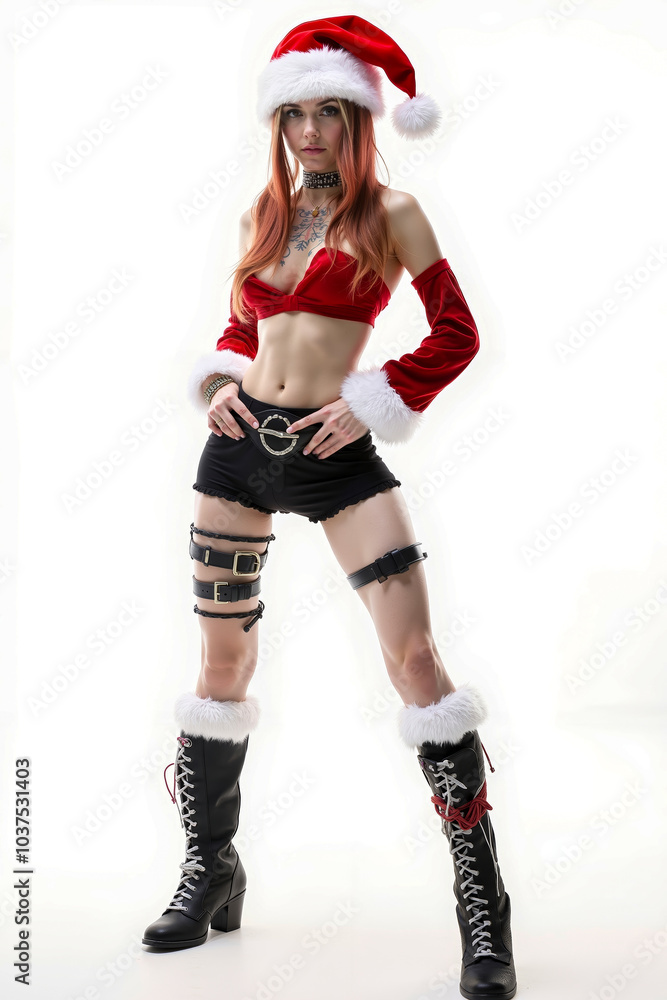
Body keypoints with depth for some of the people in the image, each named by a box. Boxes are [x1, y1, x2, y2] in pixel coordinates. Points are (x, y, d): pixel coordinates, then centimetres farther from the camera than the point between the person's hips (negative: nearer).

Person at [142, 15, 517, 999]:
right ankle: (210, 871, 27)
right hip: (241, 444, 5)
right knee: (223, 662, 10)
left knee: (416, 655, -14)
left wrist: (377, 403, -9)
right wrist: (216, 383, 5)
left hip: (335, 451, -4)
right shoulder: (263, 216, 13)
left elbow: (457, 332, 0)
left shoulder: (390, 214, 0)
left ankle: (481, 901, -5)